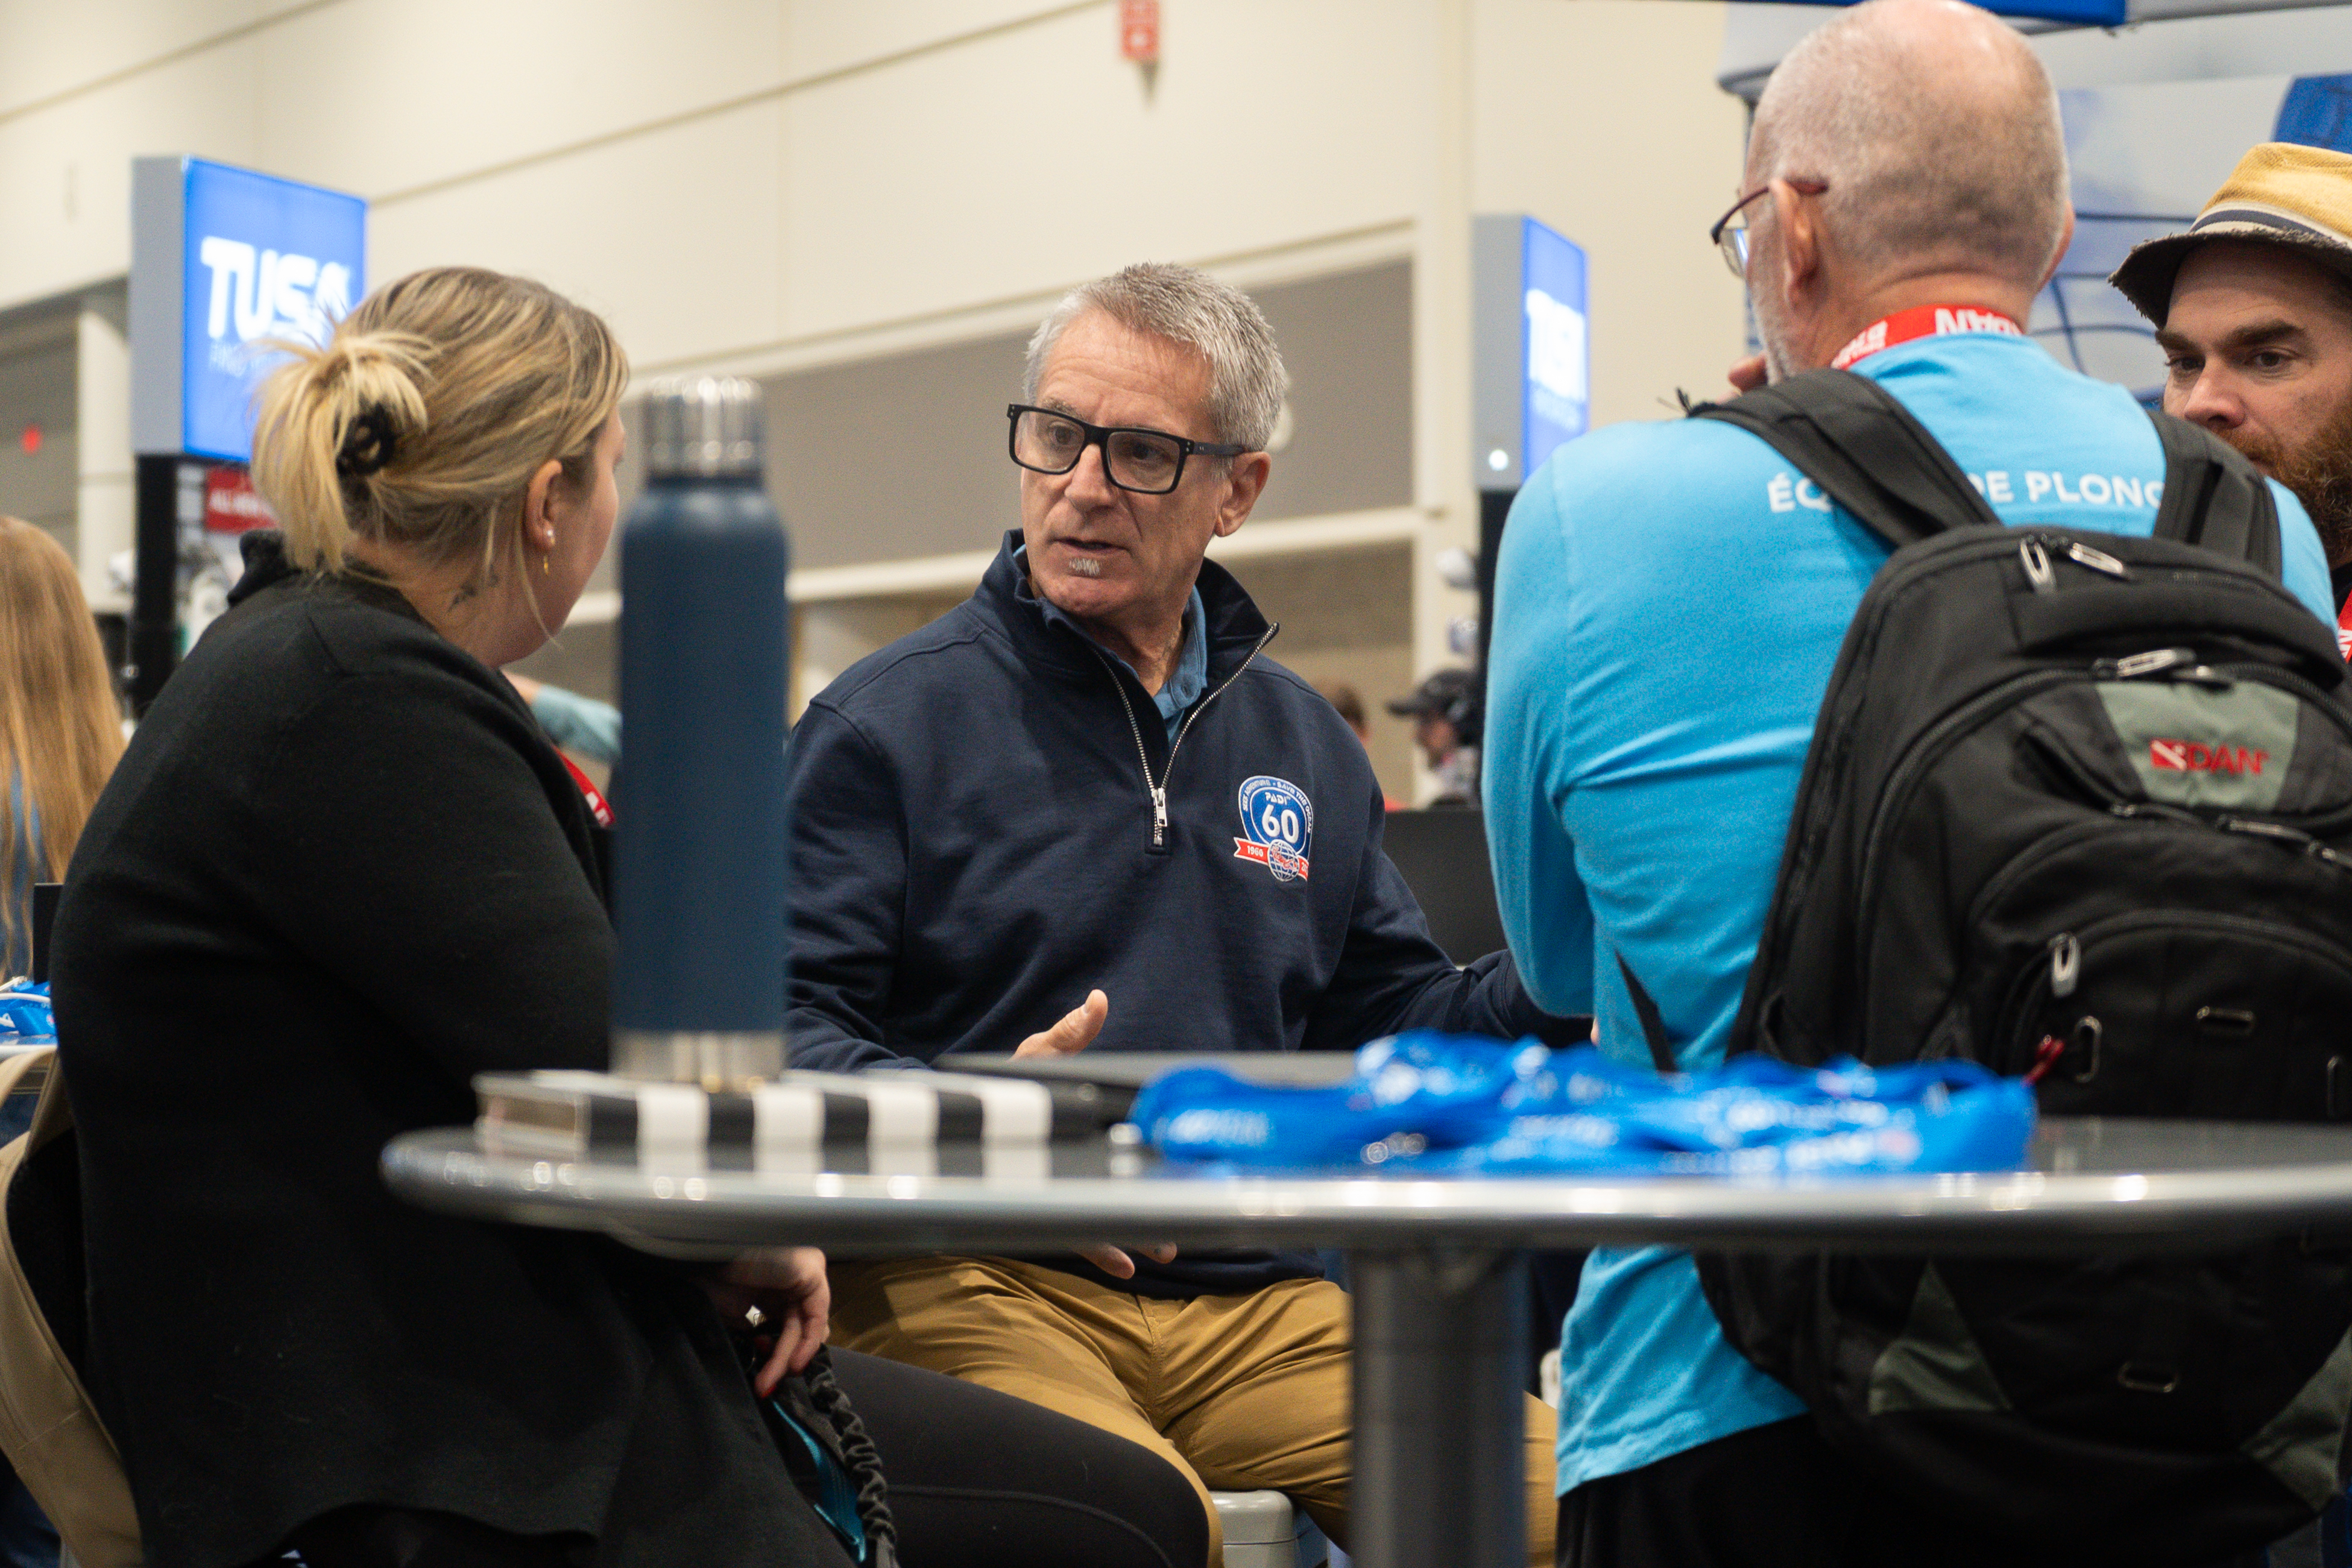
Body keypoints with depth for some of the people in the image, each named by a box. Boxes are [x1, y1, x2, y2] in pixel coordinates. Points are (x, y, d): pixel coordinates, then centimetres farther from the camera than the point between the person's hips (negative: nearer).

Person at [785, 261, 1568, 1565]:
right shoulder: (887, 719, 2)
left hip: (1259, 1300, 5)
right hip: (968, 1287, -5)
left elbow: (1390, 1013, 23)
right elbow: (780, 1017, -5)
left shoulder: (1303, 740, 19)